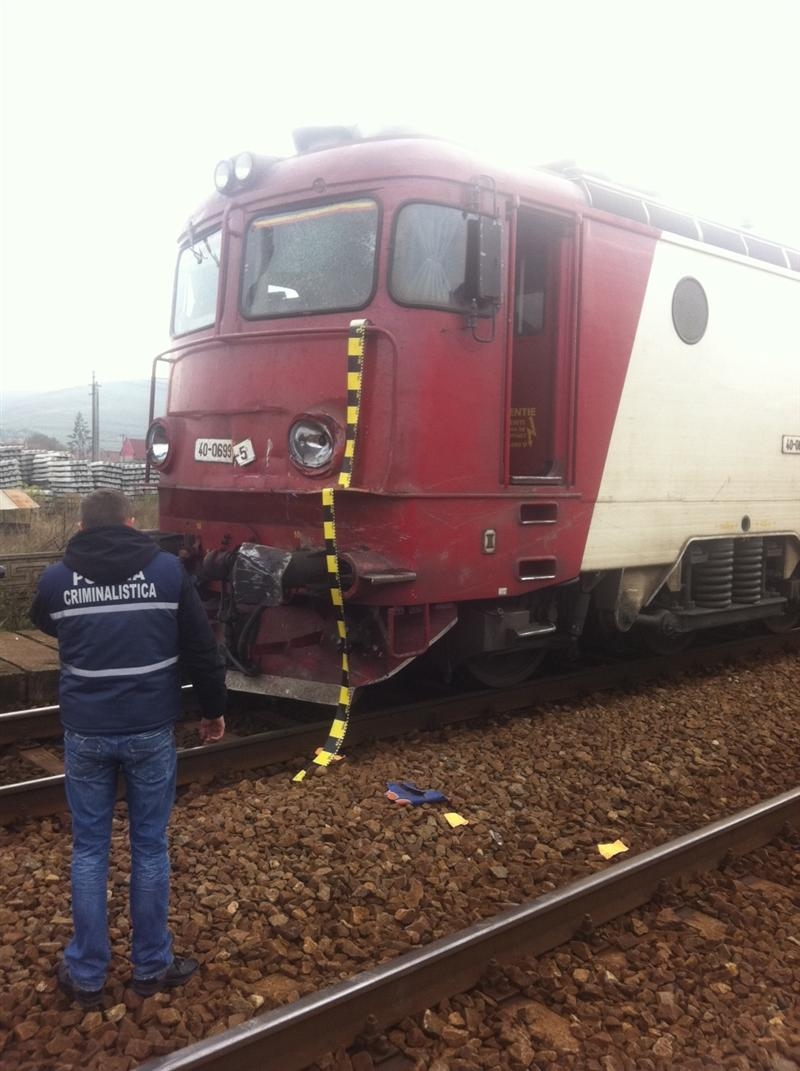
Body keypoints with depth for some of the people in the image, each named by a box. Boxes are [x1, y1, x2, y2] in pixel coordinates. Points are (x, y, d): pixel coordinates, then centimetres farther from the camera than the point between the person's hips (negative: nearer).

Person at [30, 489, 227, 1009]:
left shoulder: (57, 578, -2)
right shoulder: (167, 569, -6)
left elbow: (43, 623, 21)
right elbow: (202, 648, -2)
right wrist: (214, 709, 11)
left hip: (86, 732, 1)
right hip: (151, 730, -1)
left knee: (89, 849, 13)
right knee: (150, 846, 12)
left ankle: (86, 974, 22)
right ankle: (152, 965, 24)